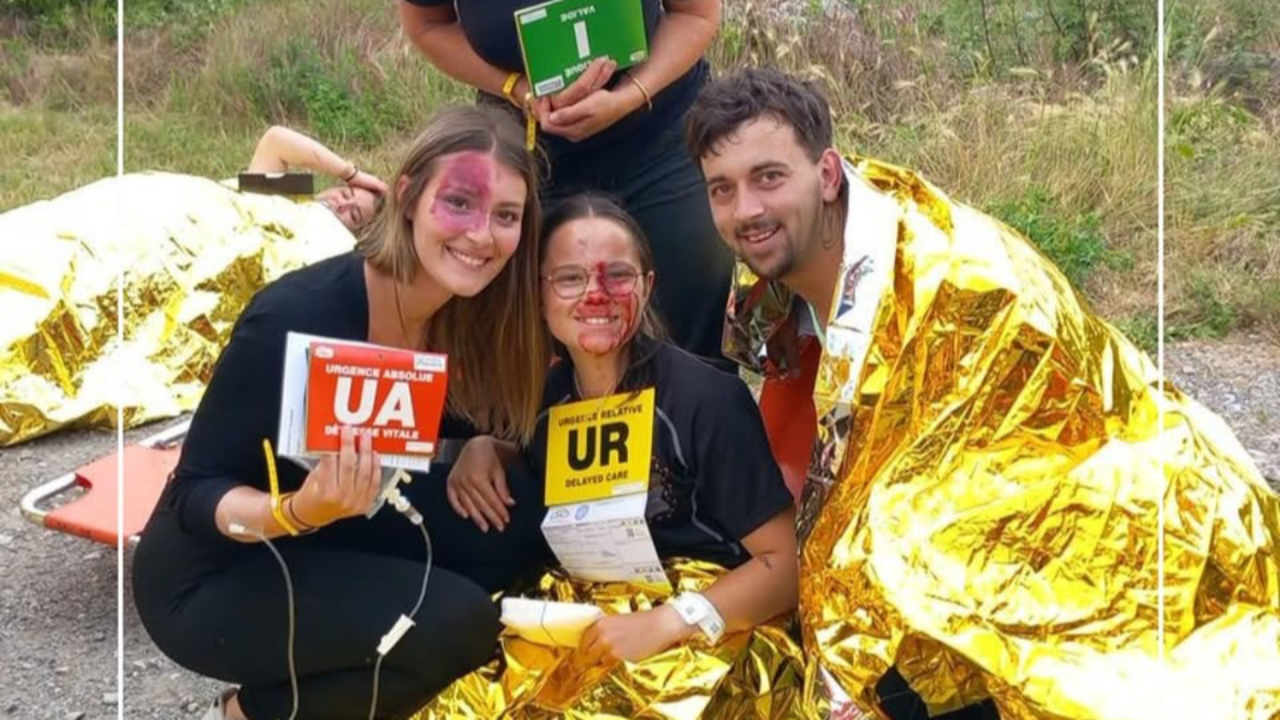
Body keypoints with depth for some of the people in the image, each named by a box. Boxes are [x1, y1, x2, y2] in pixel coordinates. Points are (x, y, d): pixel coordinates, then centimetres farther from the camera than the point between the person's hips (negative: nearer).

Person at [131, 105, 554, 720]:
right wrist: (298, 512, -41)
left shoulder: (466, 310, -9)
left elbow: (479, 428, 7)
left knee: (512, 517, -12)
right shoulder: (298, 317, -29)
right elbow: (196, 493, -22)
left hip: (335, 542, 7)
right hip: (212, 577, -7)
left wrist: (480, 452, -15)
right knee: (453, 621, -24)